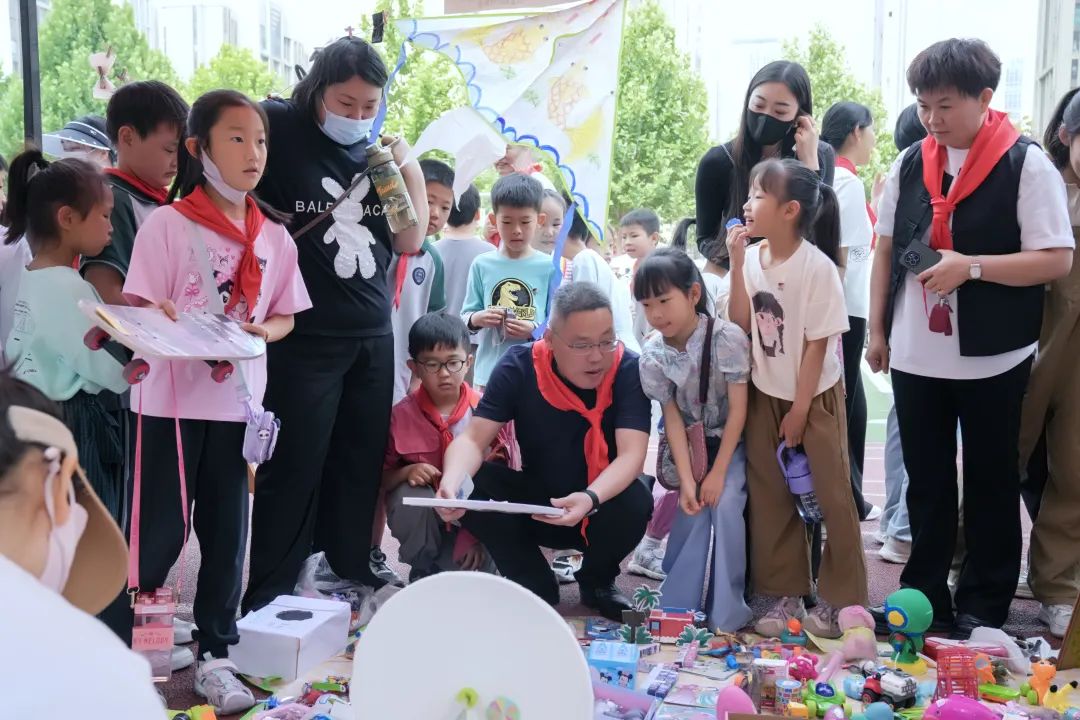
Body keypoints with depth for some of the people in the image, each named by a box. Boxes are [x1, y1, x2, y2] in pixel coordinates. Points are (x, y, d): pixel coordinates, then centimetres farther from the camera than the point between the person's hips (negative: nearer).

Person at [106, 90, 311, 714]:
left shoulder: (274, 235, 6)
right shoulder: (167, 224, -6)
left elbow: (286, 316, 12)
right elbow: (137, 312, -7)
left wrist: (259, 333, -8)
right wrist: (166, 325, -27)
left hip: (240, 399, 4)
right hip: (172, 398, -4)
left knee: (227, 529, 10)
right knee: (159, 531, 2)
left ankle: (216, 653, 24)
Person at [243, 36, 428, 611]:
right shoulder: (282, 131, -7)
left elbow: (410, 241, 5)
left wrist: (410, 167, -4)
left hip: (374, 333, 5)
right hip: (304, 336, -5)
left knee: (362, 454, 15)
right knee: (293, 464, -1)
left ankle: (352, 561, 33)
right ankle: (269, 592, 11)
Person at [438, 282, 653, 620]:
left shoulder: (628, 370, -19)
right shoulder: (518, 366, -16)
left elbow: (631, 453, -29)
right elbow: (473, 438, -20)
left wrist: (591, 499, -50)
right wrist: (452, 481, -43)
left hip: (602, 506, -1)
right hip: (535, 505, 1)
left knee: (635, 502, -34)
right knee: (471, 487, -26)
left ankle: (597, 582, 2)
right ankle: (537, 588, -2)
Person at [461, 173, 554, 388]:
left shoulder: (548, 267, -1)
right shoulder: (482, 265, 5)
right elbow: (465, 317, 9)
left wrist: (535, 330, -19)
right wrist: (477, 319, -12)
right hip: (489, 369, 2)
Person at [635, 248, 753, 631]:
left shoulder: (727, 338, -25)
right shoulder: (652, 355, -15)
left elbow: (738, 411, -20)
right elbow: (673, 419, -12)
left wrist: (718, 472, -20)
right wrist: (686, 480, -20)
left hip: (731, 441, -3)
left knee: (725, 504, -21)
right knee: (692, 510, -10)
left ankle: (726, 614, -11)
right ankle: (676, 608, 5)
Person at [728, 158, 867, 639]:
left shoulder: (817, 267, -20)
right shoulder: (754, 258, -4)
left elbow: (818, 343, -16)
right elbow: (742, 325, -7)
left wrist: (800, 409, -14)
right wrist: (736, 265, -15)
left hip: (815, 394, -5)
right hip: (765, 394, 5)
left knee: (831, 496, 1)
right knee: (769, 495, 8)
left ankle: (838, 597, 15)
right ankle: (786, 593, 19)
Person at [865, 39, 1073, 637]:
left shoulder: (1026, 165, -9)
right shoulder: (910, 164, 5)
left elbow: (1056, 260, -13)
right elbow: (886, 250, 11)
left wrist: (970, 266, -22)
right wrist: (877, 329, 9)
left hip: (992, 358, -4)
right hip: (916, 356, 4)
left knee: (992, 481, 9)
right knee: (926, 480, 13)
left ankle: (983, 607, 22)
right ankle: (924, 596, 26)